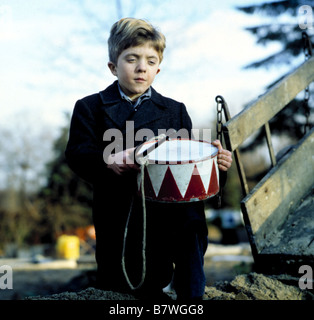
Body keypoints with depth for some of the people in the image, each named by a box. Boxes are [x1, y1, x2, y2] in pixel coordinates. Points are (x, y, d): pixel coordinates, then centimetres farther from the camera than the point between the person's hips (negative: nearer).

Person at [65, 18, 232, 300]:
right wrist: (107, 160, -29)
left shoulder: (174, 111, 11)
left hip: (169, 218, 0)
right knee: (115, 288, 12)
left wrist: (214, 160, -17)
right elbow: (76, 153, -8)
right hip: (116, 221, 1)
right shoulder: (90, 108, 5)